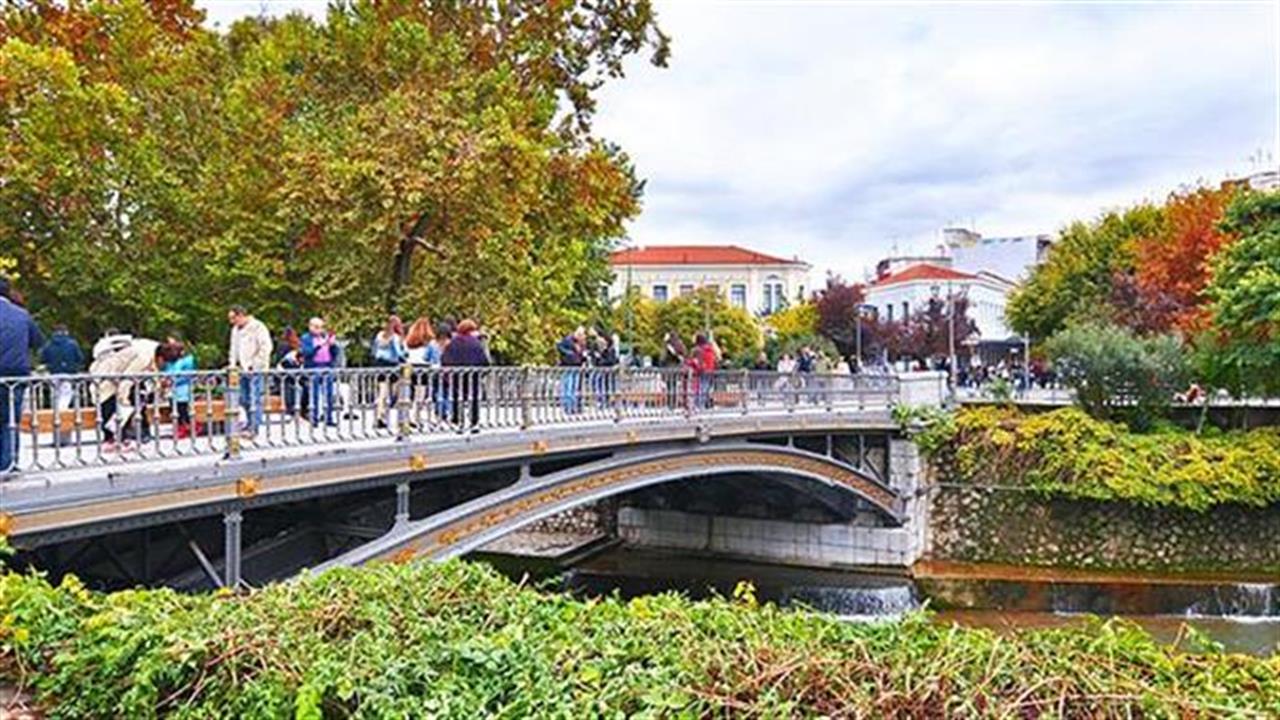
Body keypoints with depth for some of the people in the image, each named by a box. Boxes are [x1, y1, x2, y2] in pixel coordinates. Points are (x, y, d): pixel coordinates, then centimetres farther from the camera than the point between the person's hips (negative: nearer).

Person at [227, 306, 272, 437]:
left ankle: (254, 428, -5)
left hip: (255, 370, -8)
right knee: (244, 399, 9)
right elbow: (234, 348, 24)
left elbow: (266, 347, -13)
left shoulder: (257, 327, -8)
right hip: (243, 370, 8)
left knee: (255, 399, -7)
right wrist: (232, 363, 10)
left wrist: (255, 364, -16)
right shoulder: (236, 329, 16)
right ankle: (249, 422, 23)